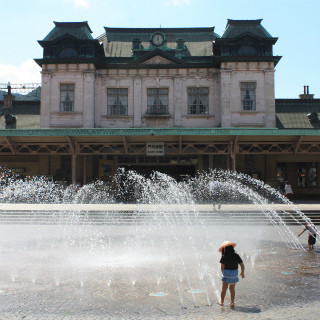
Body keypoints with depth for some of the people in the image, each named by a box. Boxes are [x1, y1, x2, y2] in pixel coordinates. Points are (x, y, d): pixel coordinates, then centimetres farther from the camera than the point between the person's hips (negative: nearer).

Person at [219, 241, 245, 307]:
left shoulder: (224, 257, -12)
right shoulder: (236, 256, -3)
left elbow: (222, 267, -12)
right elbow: (242, 265, -1)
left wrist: (223, 273, 7)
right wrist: (242, 272, 15)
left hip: (226, 272, -3)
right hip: (234, 273, 3)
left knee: (224, 288, 10)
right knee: (232, 288, 17)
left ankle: (221, 301, 21)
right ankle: (232, 302, 18)